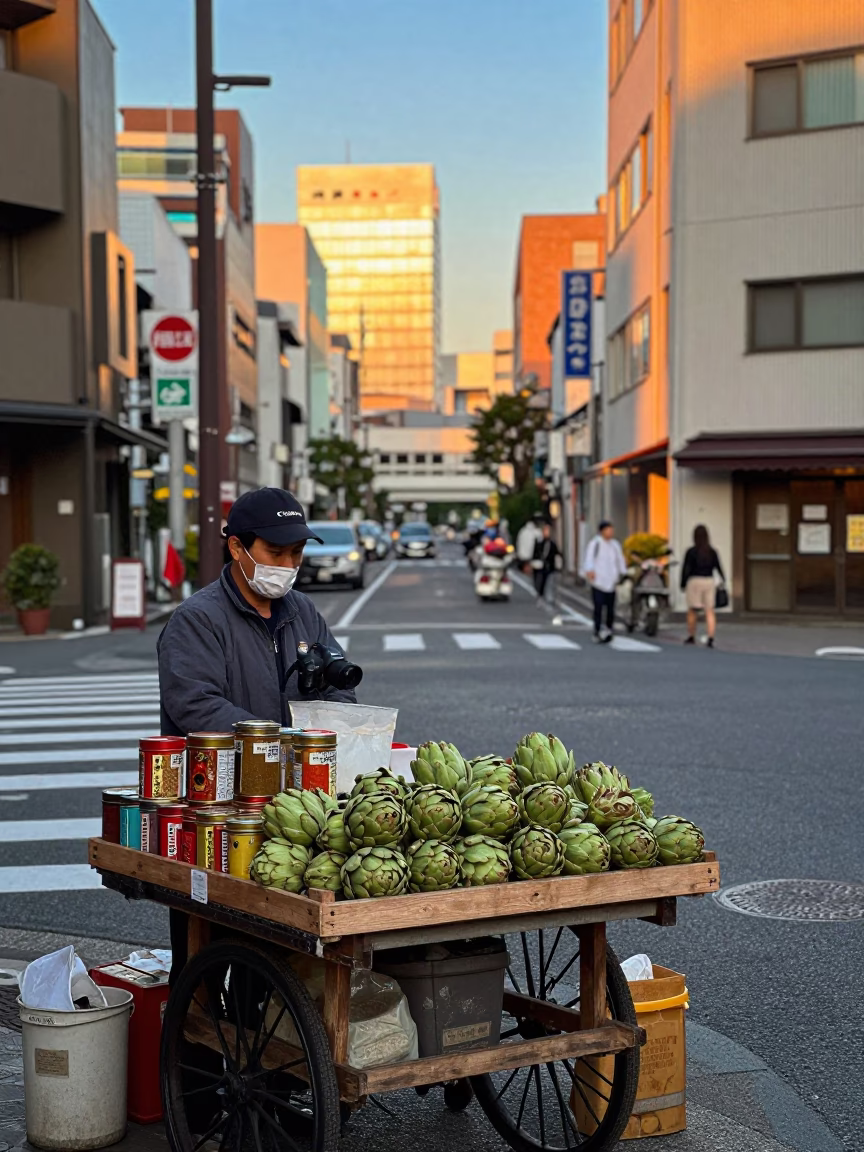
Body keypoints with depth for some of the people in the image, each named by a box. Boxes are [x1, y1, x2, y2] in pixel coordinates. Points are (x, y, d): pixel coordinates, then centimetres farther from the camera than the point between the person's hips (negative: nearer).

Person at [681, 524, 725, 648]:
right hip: (709, 582, 3)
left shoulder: (691, 552, -8)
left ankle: (691, 637, 22)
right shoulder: (712, 552, 1)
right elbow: (718, 568, 8)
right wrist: (723, 581, 23)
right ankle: (710, 639, -9)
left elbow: (685, 569, -8)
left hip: (694, 582, -2)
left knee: (692, 611, 11)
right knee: (710, 611, 1)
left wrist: (683, 584, 3)